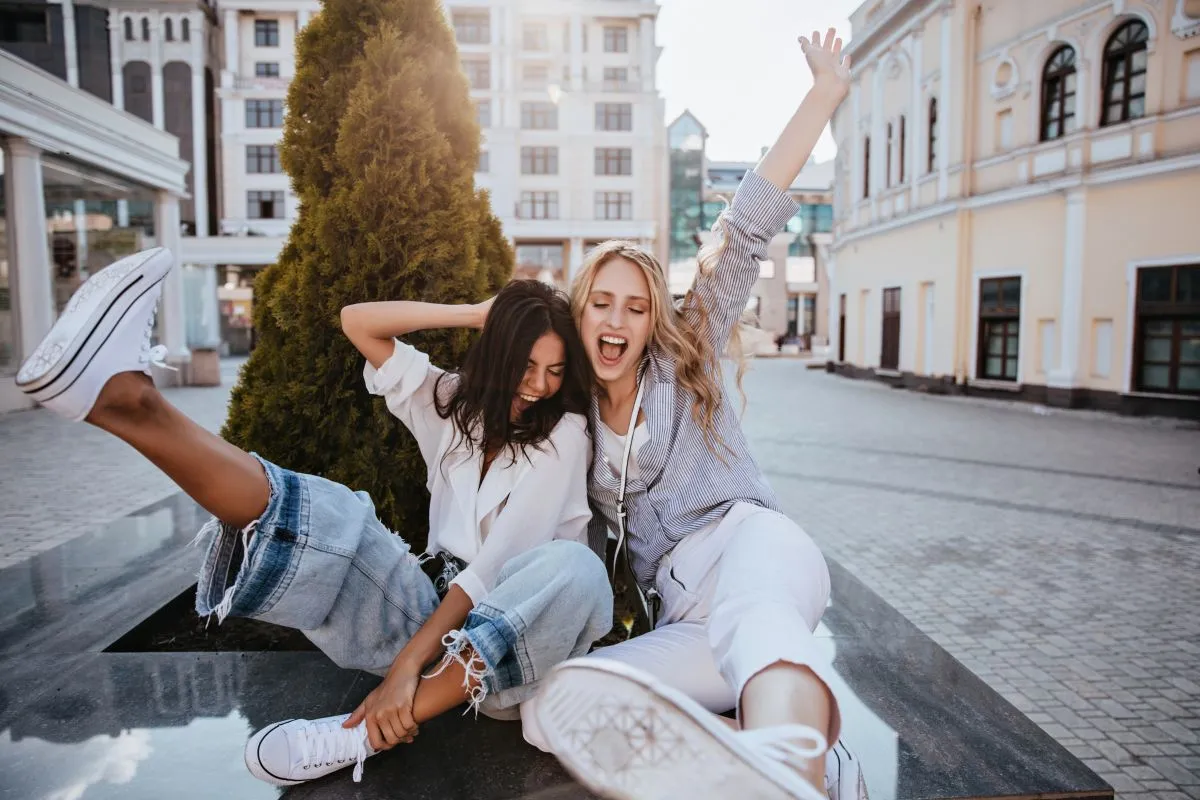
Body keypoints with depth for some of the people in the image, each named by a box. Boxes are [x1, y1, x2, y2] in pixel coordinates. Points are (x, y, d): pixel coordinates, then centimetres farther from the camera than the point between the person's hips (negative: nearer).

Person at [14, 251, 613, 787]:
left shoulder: (564, 432, -7)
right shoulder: (453, 402, 7)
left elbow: (492, 566, -17)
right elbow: (358, 322, 2)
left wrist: (408, 664, -25)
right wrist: (476, 315, -4)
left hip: (502, 624, -2)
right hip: (429, 609, 3)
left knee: (577, 570, -38)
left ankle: (369, 733, -39)